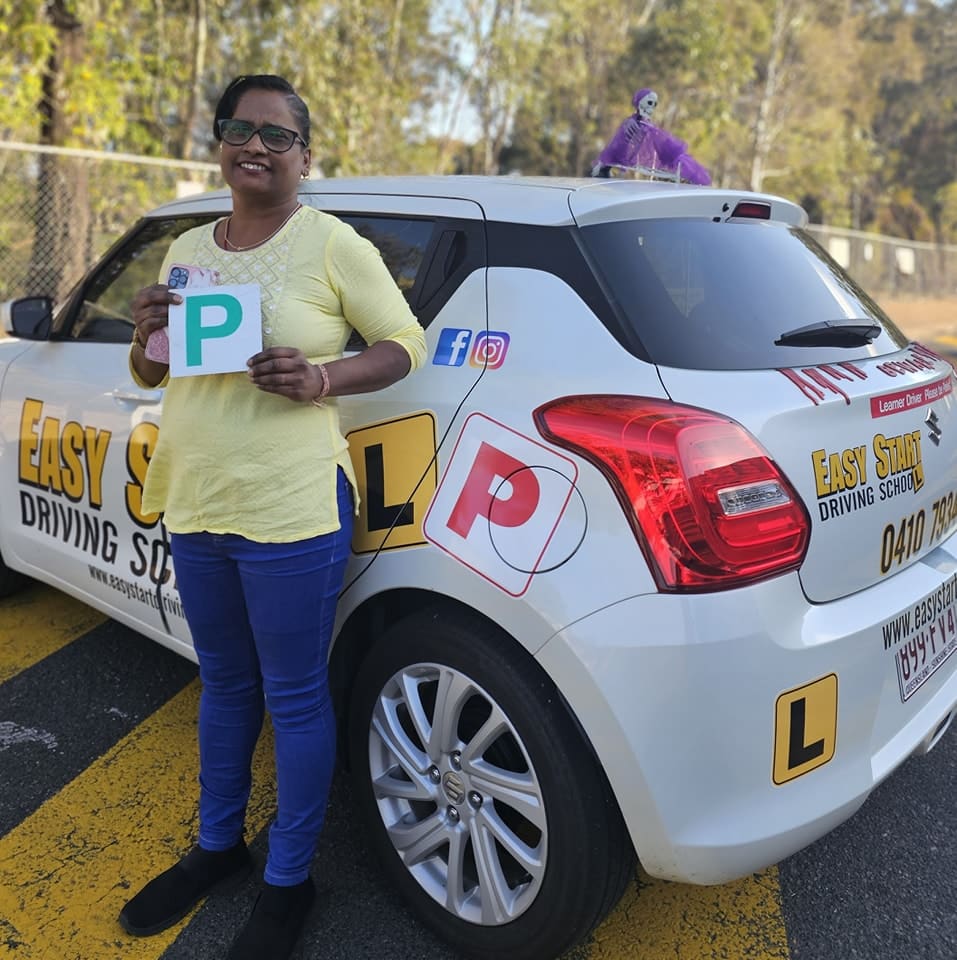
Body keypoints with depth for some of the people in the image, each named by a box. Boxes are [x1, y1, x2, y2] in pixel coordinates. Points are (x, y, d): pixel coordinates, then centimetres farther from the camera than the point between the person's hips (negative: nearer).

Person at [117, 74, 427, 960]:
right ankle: (217, 848, 40)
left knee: (294, 696, 6)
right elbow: (150, 376, 19)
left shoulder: (333, 245, -6)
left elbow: (404, 343, -4)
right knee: (225, 683, 20)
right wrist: (146, 336, -4)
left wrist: (322, 378, -21)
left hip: (292, 511, -6)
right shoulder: (187, 250, 12)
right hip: (196, 505, 7)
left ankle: (289, 884, 26)